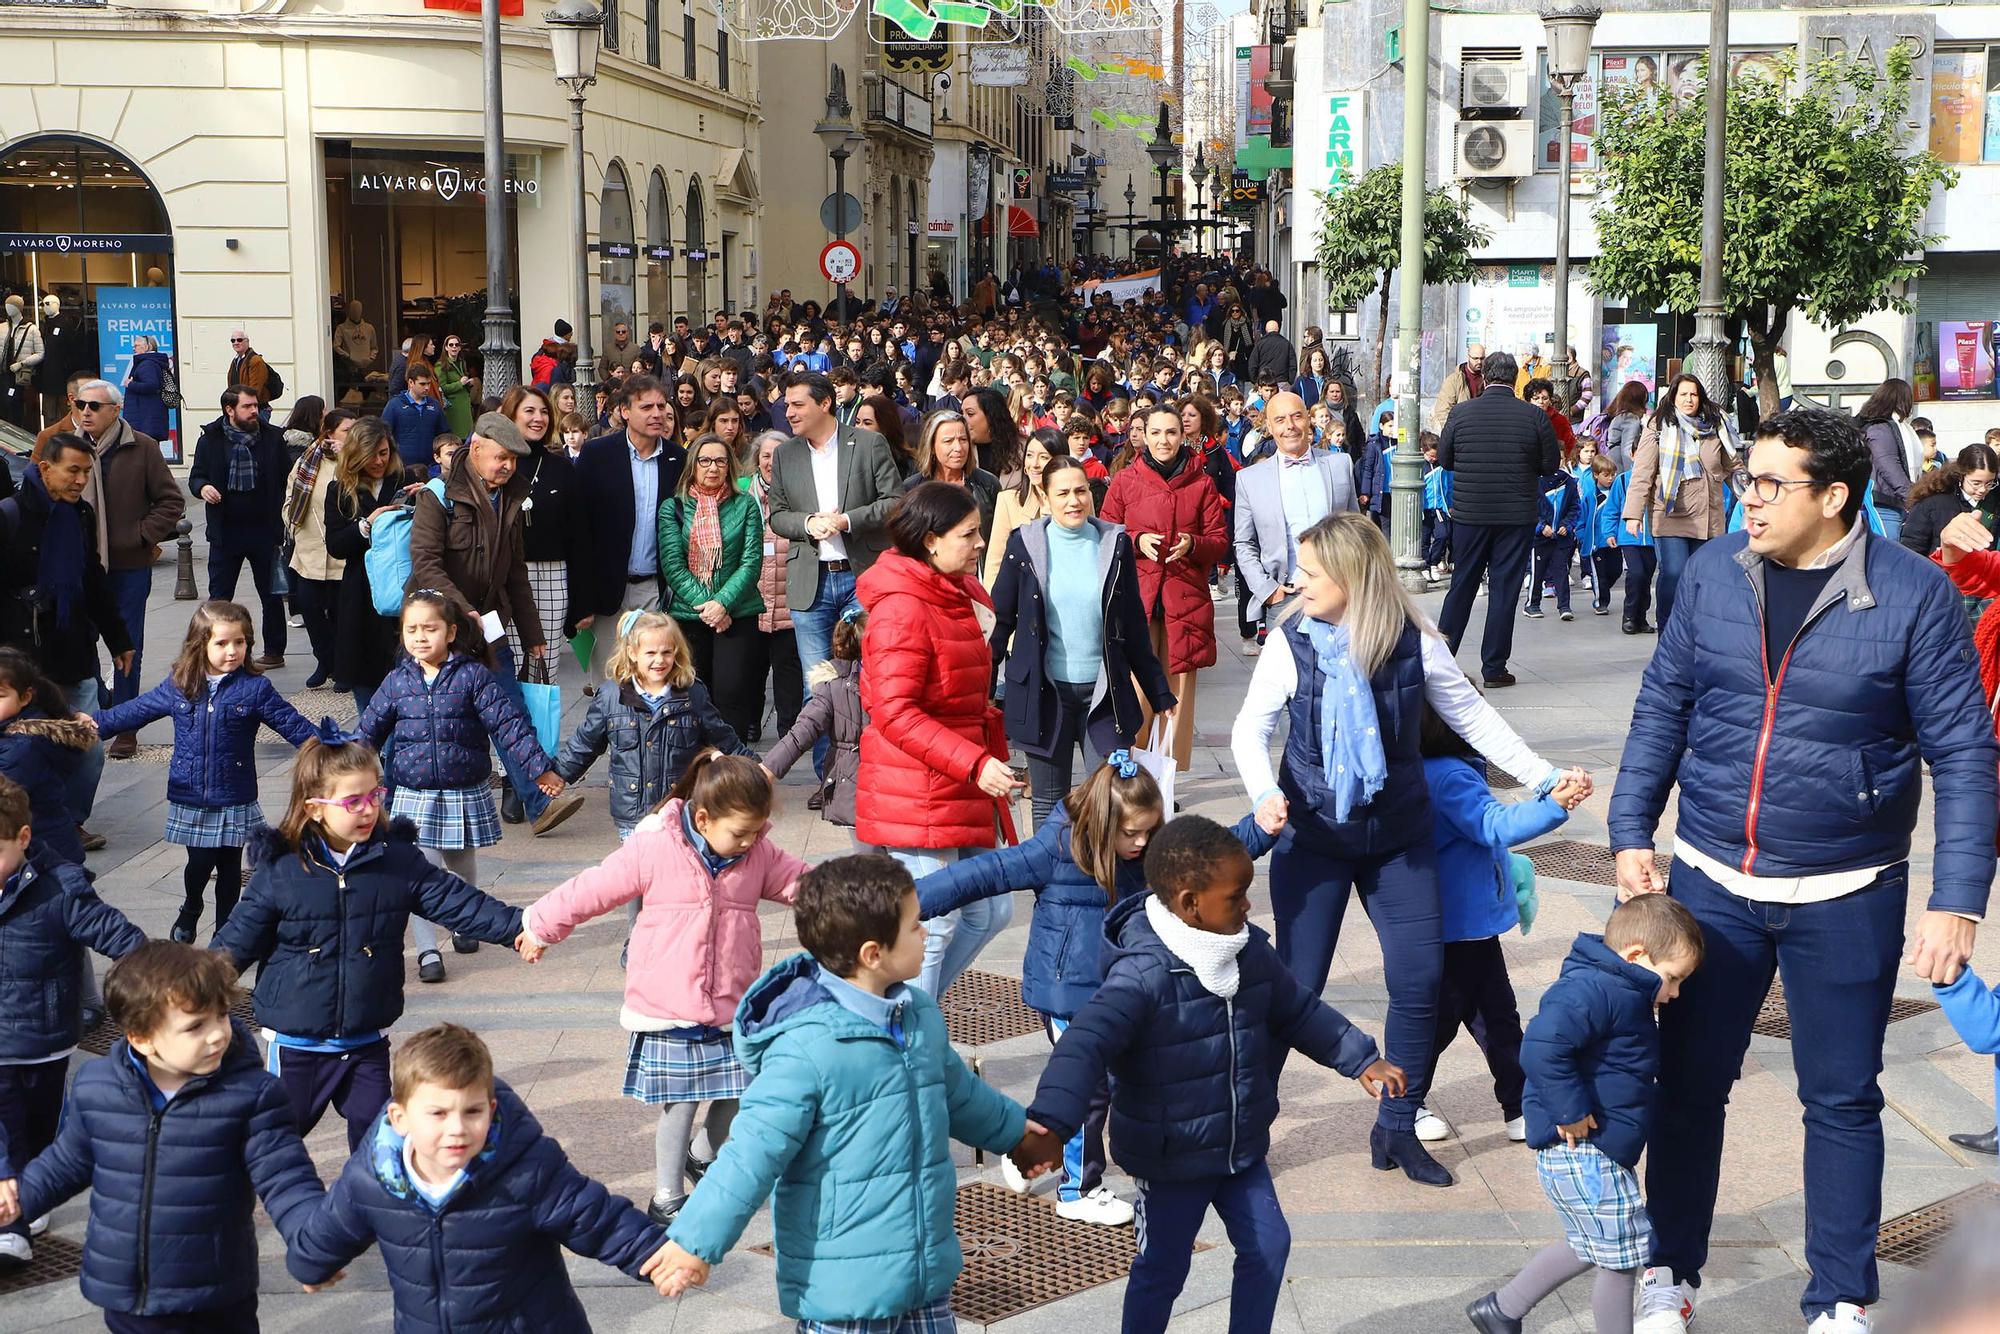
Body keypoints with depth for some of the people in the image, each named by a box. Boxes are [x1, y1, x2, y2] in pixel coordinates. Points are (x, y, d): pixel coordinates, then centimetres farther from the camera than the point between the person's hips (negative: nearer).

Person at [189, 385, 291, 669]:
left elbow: (287, 476, 2)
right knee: (219, 596, 3)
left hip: (264, 529, 0)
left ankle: (274, 652, 21)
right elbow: (196, 475, 7)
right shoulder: (211, 439, 1)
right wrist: (202, 487, -16)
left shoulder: (273, 437, 1)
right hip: (225, 531, 0)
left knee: (271, 594, 9)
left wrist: (284, 512, -11)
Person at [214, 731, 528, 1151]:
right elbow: (236, 941, -1)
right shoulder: (279, 869, -10)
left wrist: (518, 926, -20)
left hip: (368, 1044, 2)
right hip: (295, 1047, -2)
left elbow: (458, 901, -7)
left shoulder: (398, 860, -5)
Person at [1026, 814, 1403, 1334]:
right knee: (1163, 1268, 9)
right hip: (1171, 1160, -6)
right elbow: (1085, 1044, -38)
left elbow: (1300, 1011, 12)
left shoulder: (1251, 951, -5)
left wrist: (1360, 1058, 10)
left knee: (1269, 1244, 15)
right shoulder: (1143, 974, -29)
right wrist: (1049, 1122, -52)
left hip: (1243, 1147, 6)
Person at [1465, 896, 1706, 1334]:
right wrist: (1570, 1112, -28)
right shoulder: (1594, 992, -23)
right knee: (1621, 1257, 1)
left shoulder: (1620, 993, 11)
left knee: (1591, 1246, 24)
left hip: (1596, 1154, 11)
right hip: (1584, 1156, -11)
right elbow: (1542, 1047, -34)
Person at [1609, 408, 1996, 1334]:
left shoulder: (1913, 593, -11)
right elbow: (1662, 708, 6)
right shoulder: (1713, 571, -2)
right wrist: (1631, 835, 1)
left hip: (1845, 900, -2)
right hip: (1712, 883, 3)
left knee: (1842, 1101, 10)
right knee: (1689, 1083, 11)